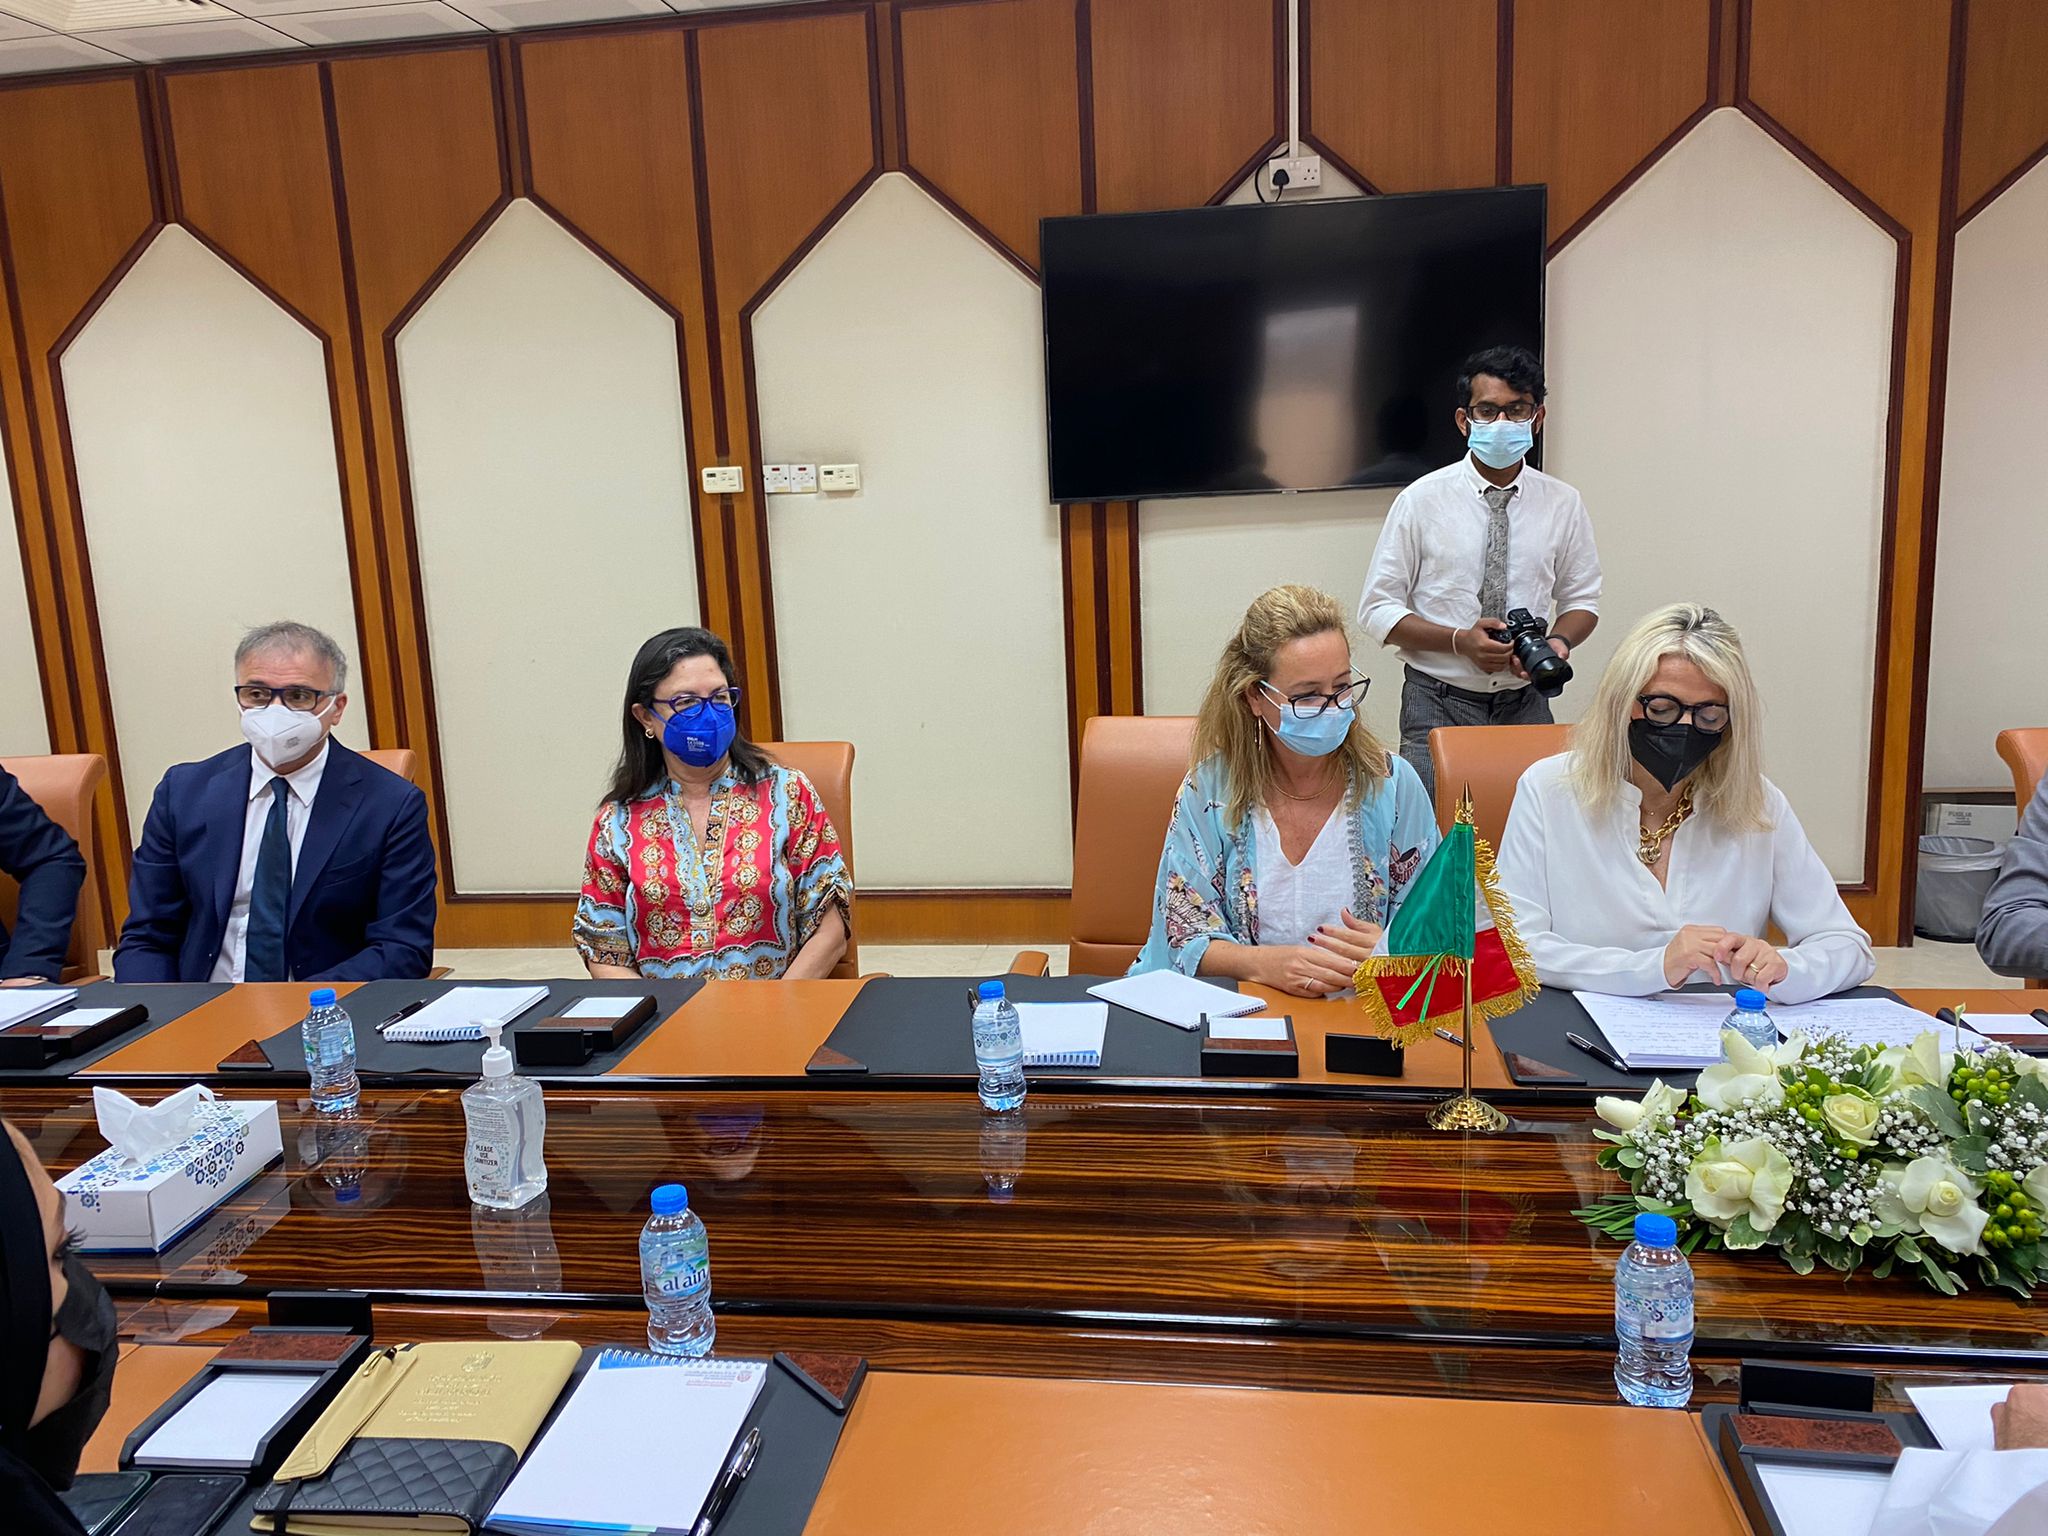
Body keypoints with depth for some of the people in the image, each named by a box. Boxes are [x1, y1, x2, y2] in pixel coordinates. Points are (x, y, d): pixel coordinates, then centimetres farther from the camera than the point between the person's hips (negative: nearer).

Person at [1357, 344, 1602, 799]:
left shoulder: (1562, 503, 3)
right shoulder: (1422, 500, -5)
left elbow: (1583, 599, 12)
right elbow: (1377, 609, -4)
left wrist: (1559, 641, -10)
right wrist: (1459, 640, -18)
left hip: (1526, 704, 2)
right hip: (1438, 702, -2)